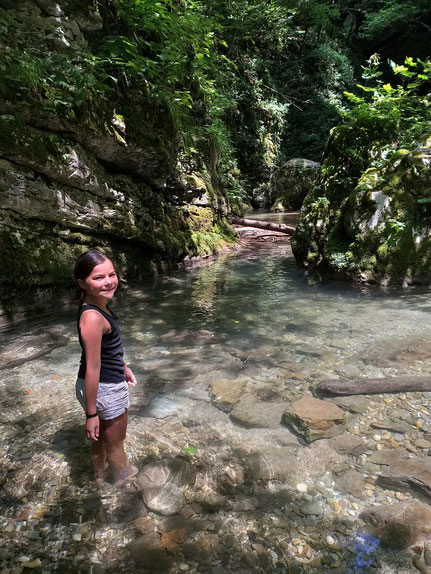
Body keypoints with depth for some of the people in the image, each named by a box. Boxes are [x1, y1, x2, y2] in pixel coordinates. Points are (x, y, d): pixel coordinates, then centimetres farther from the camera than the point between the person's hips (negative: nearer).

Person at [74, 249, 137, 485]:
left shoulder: (98, 305, -2)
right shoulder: (92, 318, -31)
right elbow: (93, 367, -27)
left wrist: (123, 367, 25)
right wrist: (91, 414, -22)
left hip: (95, 386, 9)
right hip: (105, 390, -9)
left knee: (100, 439, 30)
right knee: (115, 445, 20)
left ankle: (100, 476, 54)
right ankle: (124, 478, 45)